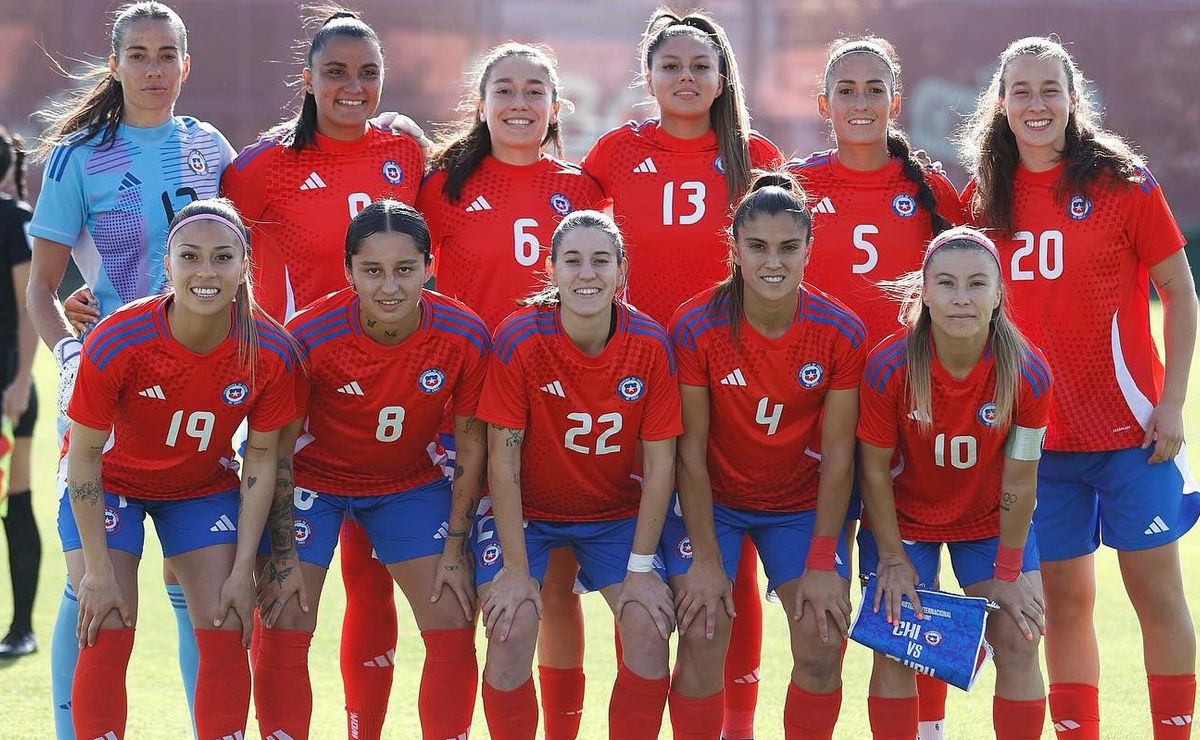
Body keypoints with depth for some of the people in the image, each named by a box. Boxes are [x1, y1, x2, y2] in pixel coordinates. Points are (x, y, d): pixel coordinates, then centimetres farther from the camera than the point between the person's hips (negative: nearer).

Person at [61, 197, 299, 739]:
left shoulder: (269, 352, -24)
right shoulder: (117, 342, -32)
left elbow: (260, 459, -10)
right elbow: (84, 456, -21)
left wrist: (244, 568, -10)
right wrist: (98, 570, -19)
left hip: (204, 485, 3)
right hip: (111, 482, -2)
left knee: (226, 635, -5)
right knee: (107, 637, -12)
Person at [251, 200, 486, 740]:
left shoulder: (465, 336, -23)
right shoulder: (309, 334, -29)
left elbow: (470, 441, -8)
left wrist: (456, 547, -7)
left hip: (411, 483, 2)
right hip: (314, 480, -2)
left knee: (454, 629, -3)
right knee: (283, 628, -10)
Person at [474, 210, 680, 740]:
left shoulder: (650, 344, -16)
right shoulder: (519, 340, -21)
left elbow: (659, 462, -9)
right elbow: (503, 460, -17)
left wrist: (641, 567, -11)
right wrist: (515, 568, -18)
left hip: (616, 512, 2)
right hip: (526, 511, -2)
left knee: (650, 629, -16)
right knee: (512, 629, -21)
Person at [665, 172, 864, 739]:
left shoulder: (841, 332, -14)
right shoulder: (697, 326, -18)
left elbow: (838, 455, -10)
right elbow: (691, 451, -14)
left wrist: (822, 564, -13)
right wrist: (705, 560, -16)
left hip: (801, 503, 1)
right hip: (711, 498, -1)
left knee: (823, 644, -9)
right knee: (702, 639, -14)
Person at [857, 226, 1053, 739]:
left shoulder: (1028, 373, -24)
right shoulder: (888, 366, -27)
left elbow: (1020, 480, -14)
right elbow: (875, 470, -14)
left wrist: (1008, 574, -8)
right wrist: (892, 559, -11)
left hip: (991, 520, 1)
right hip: (903, 519, -1)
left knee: (1018, 644, -5)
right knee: (894, 650, -7)